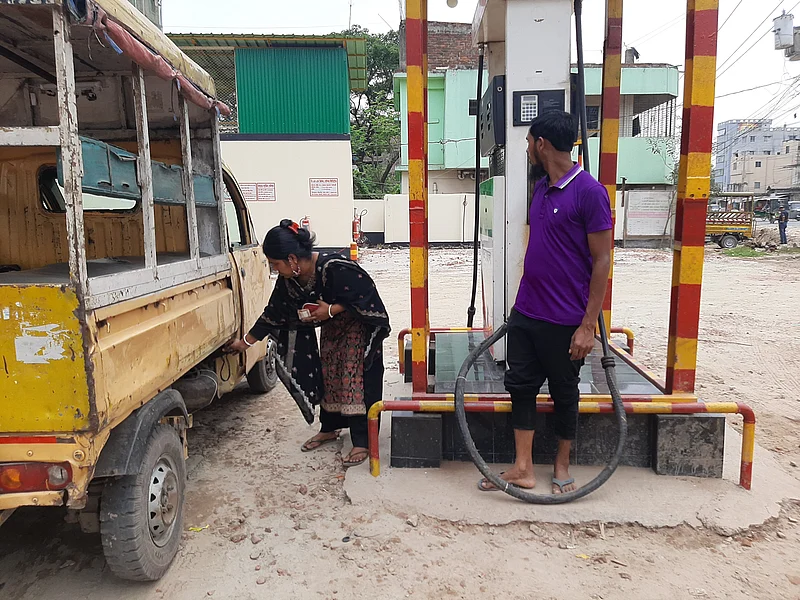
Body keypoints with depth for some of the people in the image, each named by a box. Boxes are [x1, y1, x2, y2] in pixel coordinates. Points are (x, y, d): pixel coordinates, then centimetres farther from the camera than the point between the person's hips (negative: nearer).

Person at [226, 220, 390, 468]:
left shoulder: (335, 269, -36)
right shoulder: (288, 279, -13)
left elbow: (365, 297, -27)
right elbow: (273, 313, -1)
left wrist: (331, 309, -30)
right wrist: (245, 342, 2)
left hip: (360, 324, -7)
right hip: (331, 327, 7)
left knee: (355, 379, -10)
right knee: (328, 376, 12)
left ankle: (362, 442, -5)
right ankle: (329, 428, 29)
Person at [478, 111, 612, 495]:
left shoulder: (589, 192, -14)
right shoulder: (540, 188, 10)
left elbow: (601, 261, -15)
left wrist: (588, 326, -17)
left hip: (565, 321, -7)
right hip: (525, 314, 7)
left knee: (564, 394, 10)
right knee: (520, 386, 9)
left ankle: (562, 466, 30)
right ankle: (523, 468, 22)